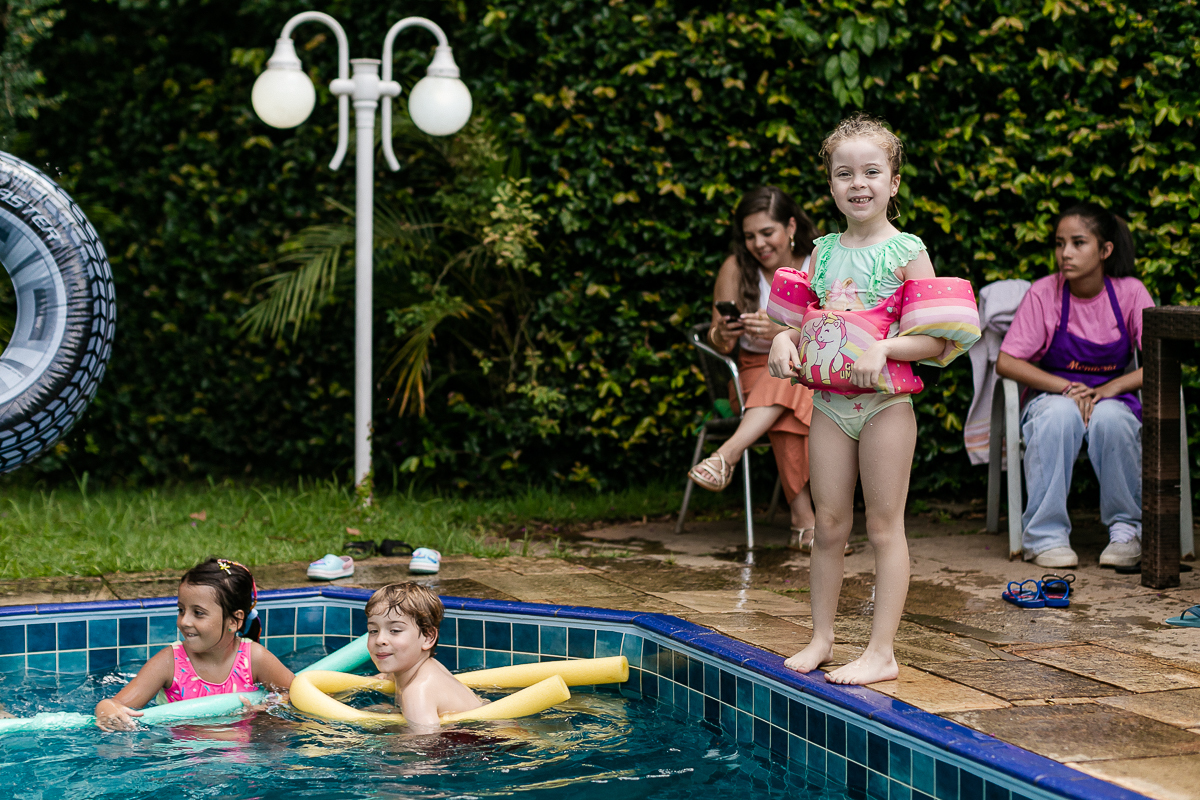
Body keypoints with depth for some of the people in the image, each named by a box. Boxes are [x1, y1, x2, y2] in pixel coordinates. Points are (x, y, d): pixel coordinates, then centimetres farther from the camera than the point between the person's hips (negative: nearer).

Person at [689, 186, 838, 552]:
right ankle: (803, 520, -43)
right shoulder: (736, 268, -1)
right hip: (755, 374, 0)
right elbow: (718, 342, -4)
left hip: (813, 375, 0)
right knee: (785, 413, -35)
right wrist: (724, 334, -29)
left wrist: (781, 333, -32)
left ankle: (728, 453, -47)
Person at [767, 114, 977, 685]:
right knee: (829, 525, 9)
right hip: (828, 402, 5)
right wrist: (785, 338, -4)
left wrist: (884, 347, -23)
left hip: (885, 402, -5)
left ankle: (881, 652, 4)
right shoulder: (823, 251, 9)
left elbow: (935, 339, -9)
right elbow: (805, 317, 17)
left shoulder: (906, 252, -5)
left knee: (884, 526, 0)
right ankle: (821, 639, 20)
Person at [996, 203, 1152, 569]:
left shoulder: (1130, 293, -7)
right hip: (1054, 397, -1)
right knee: (1060, 413, -36)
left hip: (1112, 398, 1)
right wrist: (1067, 388, -23)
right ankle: (1046, 534, -27)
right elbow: (1006, 362, -12)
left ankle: (1126, 529, -15)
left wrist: (1109, 389, -22)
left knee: (1110, 418, -35)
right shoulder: (1044, 293, -10)